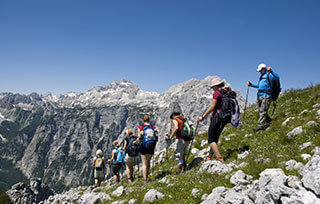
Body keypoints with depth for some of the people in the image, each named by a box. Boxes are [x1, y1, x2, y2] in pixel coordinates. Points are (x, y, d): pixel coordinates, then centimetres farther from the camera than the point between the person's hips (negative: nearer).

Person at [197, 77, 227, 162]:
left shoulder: (217, 92, -11)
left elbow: (212, 107, -17)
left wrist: (202, 117, -12)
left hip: (217, 117, -8)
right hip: (225, 118, 8)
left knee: (211, 140, -3)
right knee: (215, 138, 16)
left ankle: (219, 158, -13)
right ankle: (209, 156, 20)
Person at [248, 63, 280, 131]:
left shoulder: (268, 75, -2)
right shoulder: (261, 77, 24)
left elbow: (277, 77, -21)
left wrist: (271, 71, -33)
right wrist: (251, 85, 24)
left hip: (266, 96, -9)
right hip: (260, 96, 9)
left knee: (263, 111, -13)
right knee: (260, 111, 8)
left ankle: (260, 125, -16)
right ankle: (269, 121, 23)